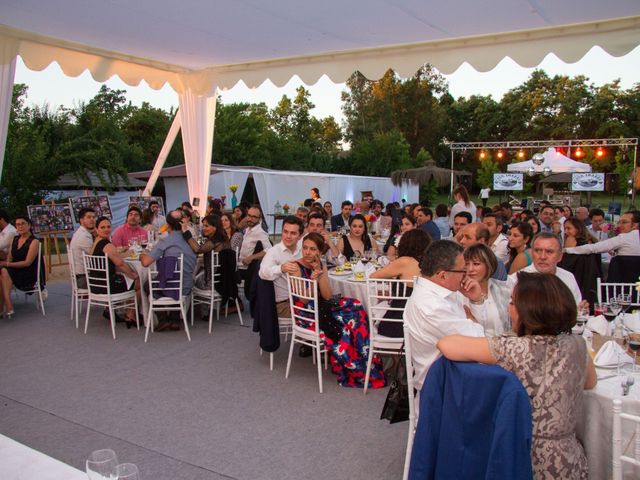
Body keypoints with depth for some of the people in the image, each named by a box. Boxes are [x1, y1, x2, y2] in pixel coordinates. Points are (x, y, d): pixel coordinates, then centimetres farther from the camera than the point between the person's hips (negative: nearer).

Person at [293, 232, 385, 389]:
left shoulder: (321, 266, 7)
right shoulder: (297, 267, -8)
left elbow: (328, 296, -4)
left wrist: (319, 271, -13)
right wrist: (312, 279, -28)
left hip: (322, 309, 6)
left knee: (355, 307, -16)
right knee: (341, 327, -24)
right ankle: (356, 371, -5)